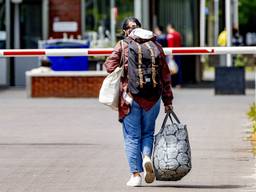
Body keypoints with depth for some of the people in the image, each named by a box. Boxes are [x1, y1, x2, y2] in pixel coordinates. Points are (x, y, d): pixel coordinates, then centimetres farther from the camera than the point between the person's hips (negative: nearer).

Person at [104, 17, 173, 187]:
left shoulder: (122, 46, -1)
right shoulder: (155, 45, 6)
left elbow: (110, 66, -11)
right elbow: (165, 74, 7)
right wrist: (168, 100, 12)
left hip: (130, 96, -2)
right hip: (153, 97, 2)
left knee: (132, 136, 5)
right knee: (148, 132, 17)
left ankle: (135, 174, 3)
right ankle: (147, 157, -11)